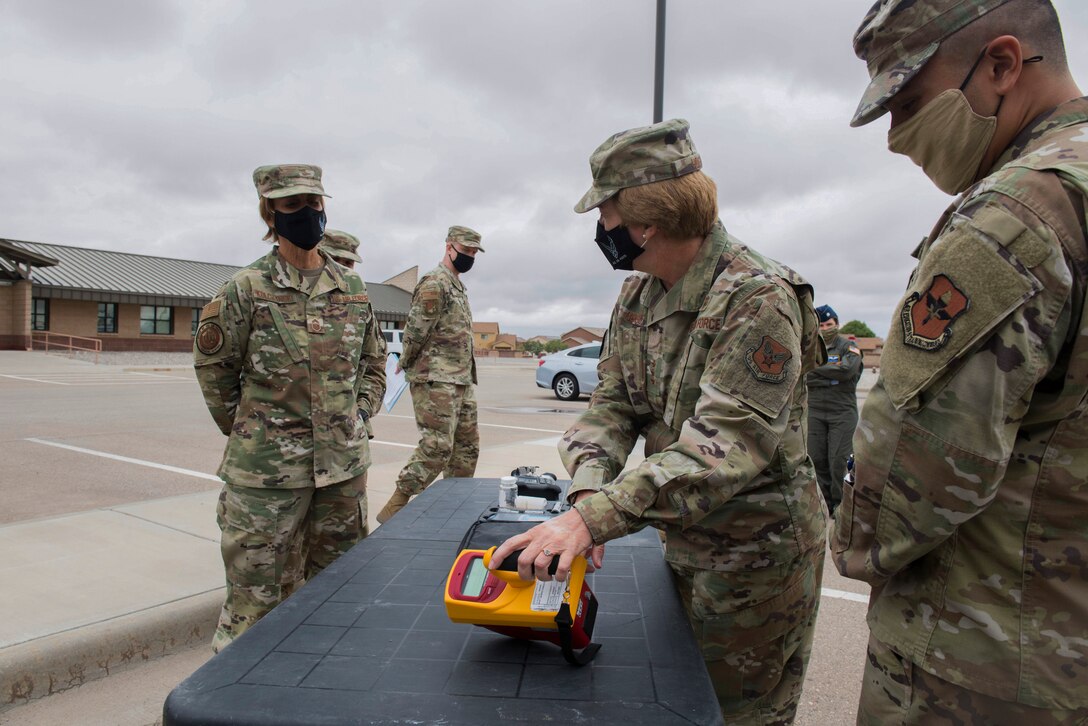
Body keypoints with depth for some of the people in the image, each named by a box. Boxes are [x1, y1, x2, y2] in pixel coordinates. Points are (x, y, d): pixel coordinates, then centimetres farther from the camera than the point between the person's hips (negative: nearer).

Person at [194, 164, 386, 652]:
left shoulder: (351, 289, 7)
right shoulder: (246, 289, -5)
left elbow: (373, 361, 17)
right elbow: (213, 367, 3)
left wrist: (360, 415, 7)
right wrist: (245, 431, 4)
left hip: (344, 463, 4)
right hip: (268, 467, -4)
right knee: (255, 598, 4)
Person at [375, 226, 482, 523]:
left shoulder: (458, 286, 21)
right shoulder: (434, 283, -11)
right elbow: (415, 331, -14)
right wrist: (406, 365, -3)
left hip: (461, 381, 10)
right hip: (436, 380, -10)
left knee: (467, 446, 12)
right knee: (436, 448, -11)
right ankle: (394, 509, -3)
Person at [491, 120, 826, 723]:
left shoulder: (758, 299, -25)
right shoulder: (638, 294, 2)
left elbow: (724, 447, -34)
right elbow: (613, 403, -2)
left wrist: (593, 518, -41)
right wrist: (588, 490, -22)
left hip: (757, 555, -7)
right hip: (684, 545, 8)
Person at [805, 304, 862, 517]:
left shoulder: (848, 346, 1)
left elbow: (847, 370, -17)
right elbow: (804, 378, 3)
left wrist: (817, 367, -9)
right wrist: (833, 379, -8)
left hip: (842, 412, -4)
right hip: (815, 411, 4)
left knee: (838, 460, -6)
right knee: (817, 459, 5)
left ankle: (842, 504, 8)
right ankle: (826, 504, 18)